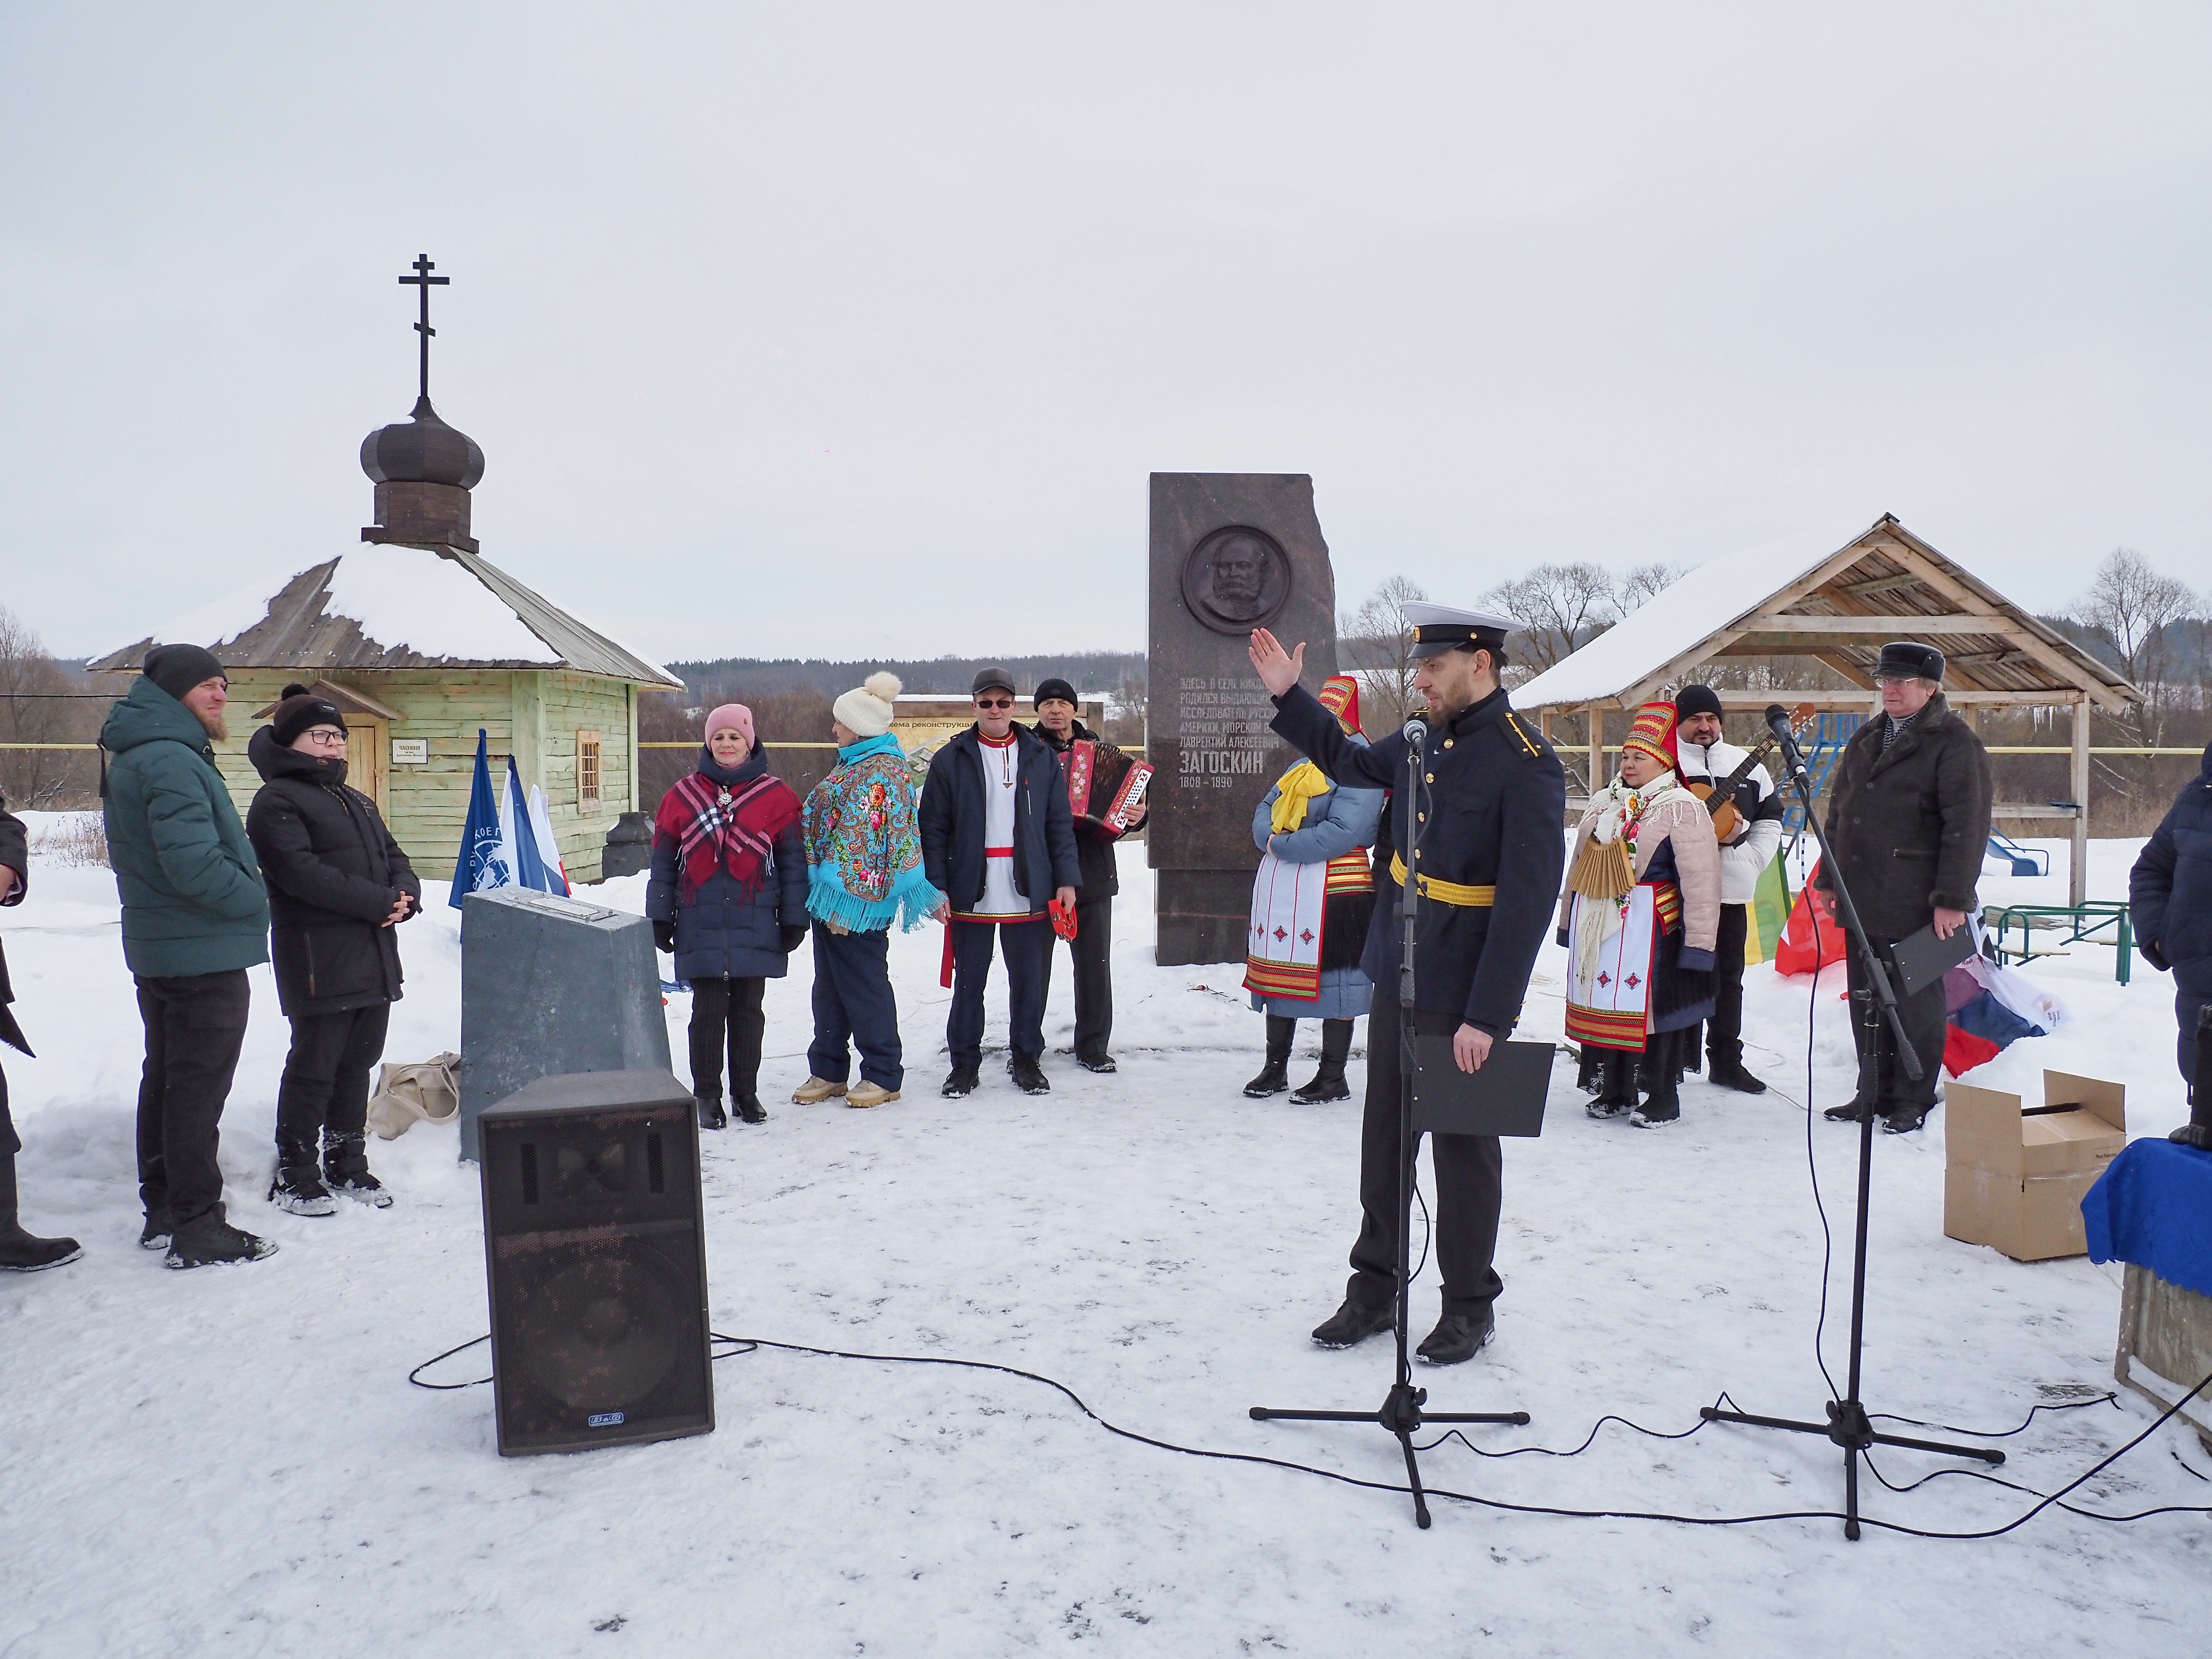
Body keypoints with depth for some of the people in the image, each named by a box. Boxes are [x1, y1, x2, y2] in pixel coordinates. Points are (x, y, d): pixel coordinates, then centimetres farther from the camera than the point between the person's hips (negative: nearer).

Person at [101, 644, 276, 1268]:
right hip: (203, 953, -11)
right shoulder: (171, 761, -20)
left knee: (167, 1077, 18)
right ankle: (198, 1229, 2)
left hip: (158, 949, 11)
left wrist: (247, 898, 9)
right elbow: (194, 863, -27)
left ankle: (163, 1209, 29)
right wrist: (255, 901, -12)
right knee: (199, 1088, -5)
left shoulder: (134, 758, 15)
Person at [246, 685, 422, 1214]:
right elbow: (305, 873, -18)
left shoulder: (356, 802, 23)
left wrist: (406, 894, -3)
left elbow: (392, 855, 20)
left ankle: (348, 1164, 25)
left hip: (375, 957, 8)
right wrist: (380, 902, -18)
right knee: (314, 1067, -2)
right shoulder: (276, 802, -6)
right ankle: (294, 1175, 10)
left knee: (358, 1062, 14)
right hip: (318, 958, -8)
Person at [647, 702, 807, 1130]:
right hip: (700, 925, 0)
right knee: (708, 1011, 3)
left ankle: (746, 1092, 22)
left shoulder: (775, 795, 2)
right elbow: (663, 859, 9)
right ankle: (706, 1095, 16)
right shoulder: (684, 794, 6)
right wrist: (660, 917, 5)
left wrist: (794, 919, 1)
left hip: (755, 925, 0)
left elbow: (793, 860, 3)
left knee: (748, 1011, 8)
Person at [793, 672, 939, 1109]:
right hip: (831, 895, 10)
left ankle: (883, 1076, 11)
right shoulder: (854, 765, 15)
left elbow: (869, 841, -22)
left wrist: (845, 900, -23)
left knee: (864, 985, 0)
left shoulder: (881, 772, -17)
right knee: (829, 986, 15)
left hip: (856, 897, -10)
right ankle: (828, 1070, 25)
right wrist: (824, 895, 19)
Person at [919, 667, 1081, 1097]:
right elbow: (933, 829, 0)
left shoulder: (1041, 758, 7)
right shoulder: (951, 759, 2)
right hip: (970, 895, -1)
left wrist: (1067, 879, -1)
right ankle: (964, 1064, 20)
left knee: (1030, 982, 8)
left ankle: (1026, 1060, 24)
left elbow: (1060, 824, 7)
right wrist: (936, 886, -8)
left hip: (1029, 895, 1)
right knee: (968, 984, 7)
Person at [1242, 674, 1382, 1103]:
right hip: (1280, 889, 8)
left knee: (1331, 981, -1)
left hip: (1334, 892, -8)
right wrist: (1269, 836, -7)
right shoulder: (1306, 764, 18)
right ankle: (1275, 1069, 24)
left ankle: (1333, 1078, 10)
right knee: (1279, 974, 13)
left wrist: (1282, 846, -16)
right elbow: (1265, 809, 16)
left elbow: (1342, 832, -21)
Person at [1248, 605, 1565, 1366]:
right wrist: (1289, 696, 17)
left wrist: (1487, 1017, -23)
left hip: (1466, 996, -7)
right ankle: (1374, 1288, 30)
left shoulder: (1526, 762, -18)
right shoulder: (1425, 738, 5)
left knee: (1463, 1149, 8)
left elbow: (1528, 900, -21)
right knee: (1384, 1140, 15)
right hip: (1397, 980, 7)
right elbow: (1354, 763, 25)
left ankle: (1470, 1307, 26)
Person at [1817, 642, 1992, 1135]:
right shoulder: (1866, 740, 16)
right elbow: (1839, 812, 22)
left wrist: (1952, 899, -17)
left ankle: (1914, 1101, 14)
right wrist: (1830, 878, 17)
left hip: (1916, 908, -7)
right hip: (1862, 903, 7)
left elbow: (1967, 827, -13)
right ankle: (1874, 1093, 23)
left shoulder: (1954, 744, -7)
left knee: (1916, 1006, 3)